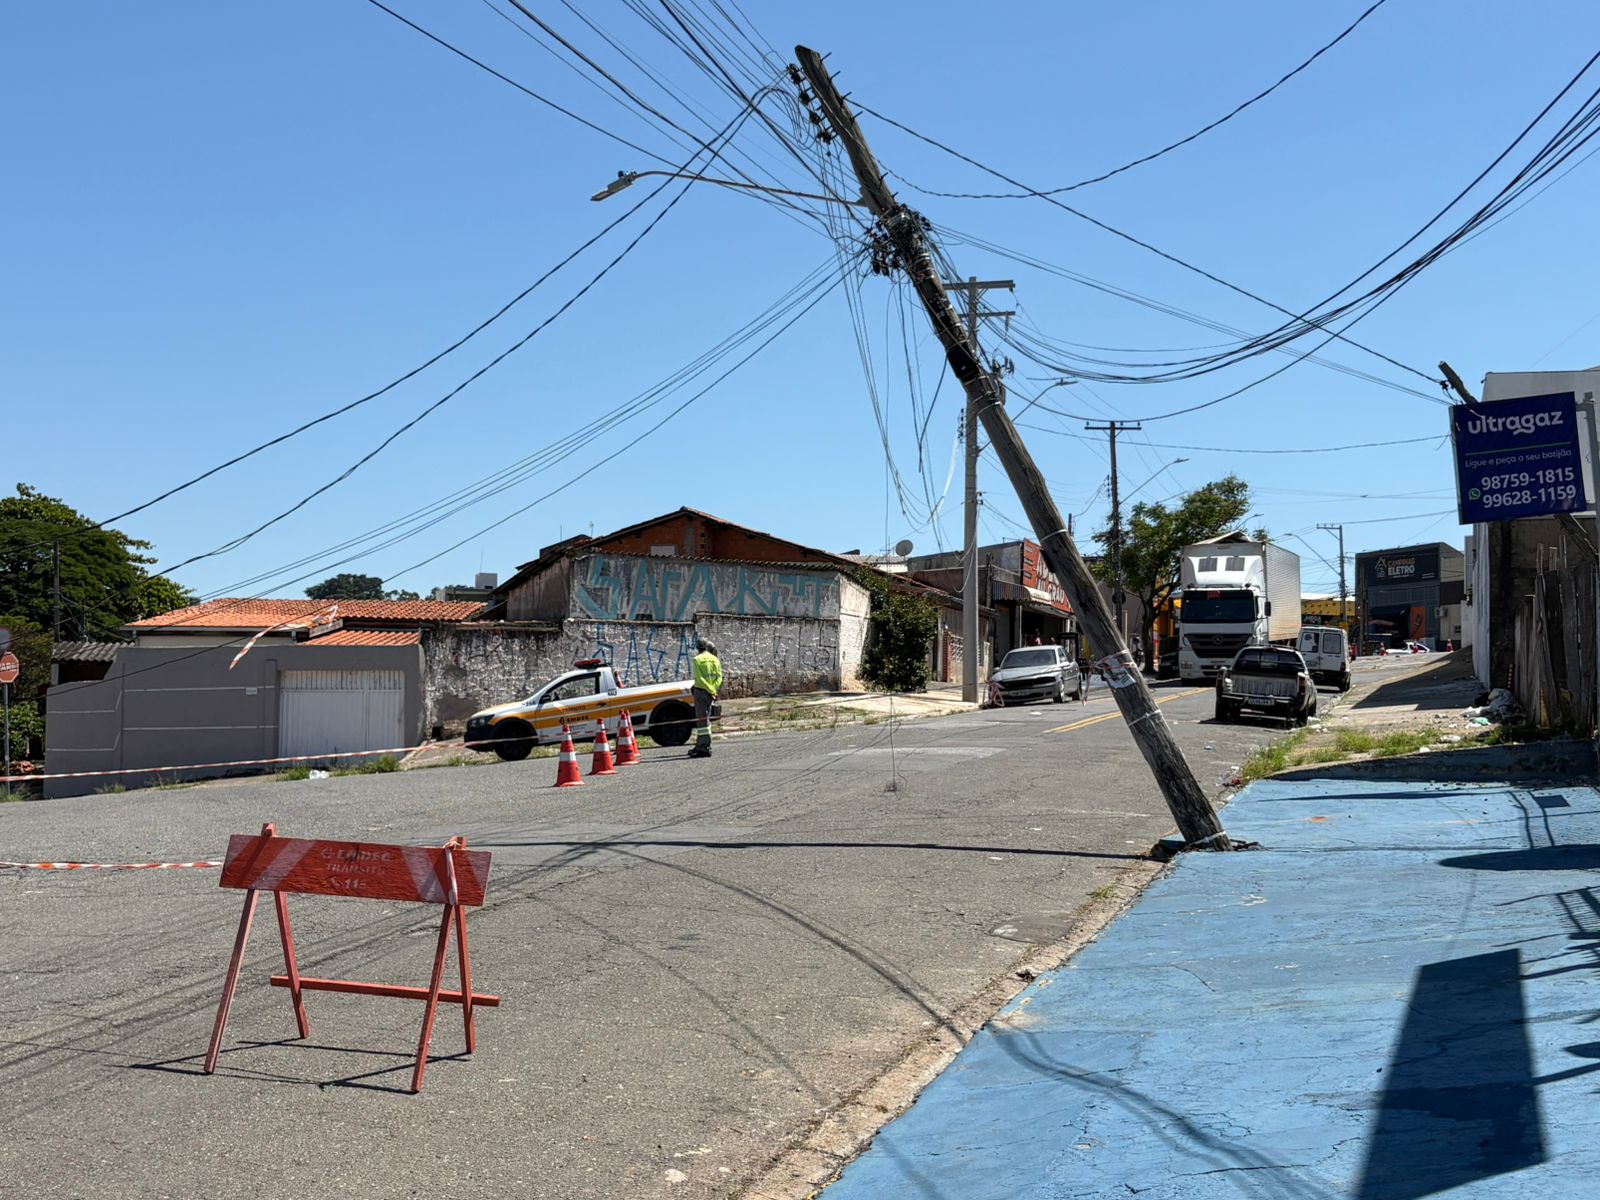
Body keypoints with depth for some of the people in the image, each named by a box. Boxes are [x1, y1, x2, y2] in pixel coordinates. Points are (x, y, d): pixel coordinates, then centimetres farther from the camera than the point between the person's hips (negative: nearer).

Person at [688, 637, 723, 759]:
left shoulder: (697, 659, -7)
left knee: (702, 719, -3)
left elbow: (699, 678, -14)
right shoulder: (715, 659, 8)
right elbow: (719, 676, 0)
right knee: (704, 718, 15)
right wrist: (714, 690, -8)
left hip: (701, 690, -5)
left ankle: (704, 748, -7)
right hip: (710, 692, 5)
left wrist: (711, 691, -13)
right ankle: (700, 746, 21)